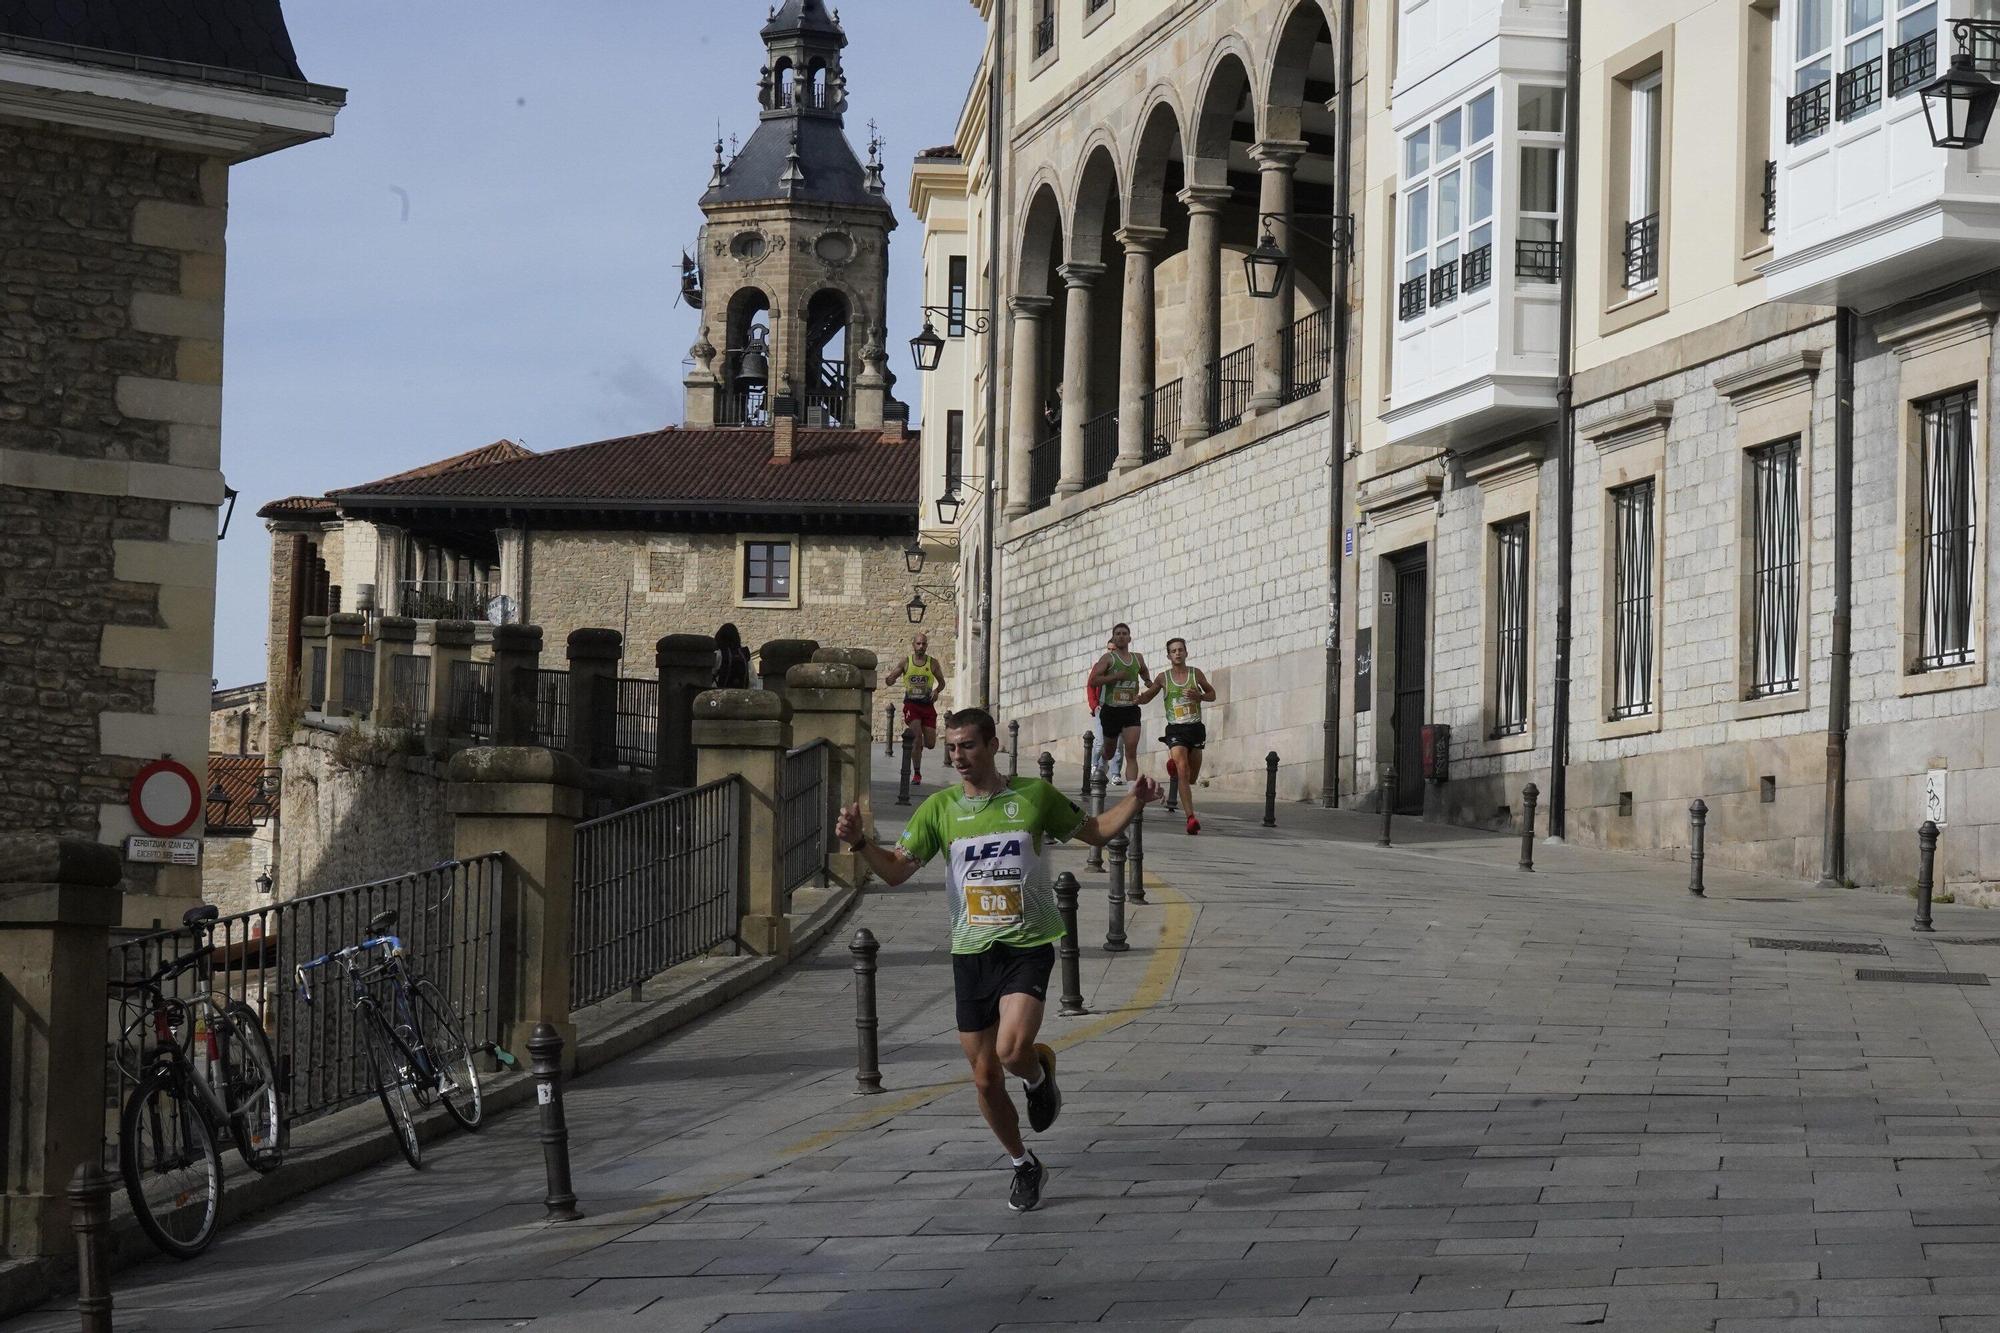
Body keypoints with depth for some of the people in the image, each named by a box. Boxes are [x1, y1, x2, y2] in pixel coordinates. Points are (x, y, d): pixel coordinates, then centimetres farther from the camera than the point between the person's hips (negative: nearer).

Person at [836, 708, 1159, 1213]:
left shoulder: (1034, 794, 0)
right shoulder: (940, 807, 3)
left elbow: (1095, 832, 12)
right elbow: (895, 871, 1)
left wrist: (1134, 803, -4)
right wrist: (860, 842, -17)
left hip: (1028, 947, -3)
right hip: (971, 952, 3)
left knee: (1012, 1049, -26)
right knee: (985, 1077, 6)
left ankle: (1040, 1073, 10)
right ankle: (1024, 1166, 27)